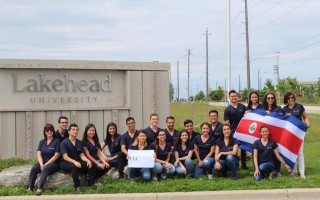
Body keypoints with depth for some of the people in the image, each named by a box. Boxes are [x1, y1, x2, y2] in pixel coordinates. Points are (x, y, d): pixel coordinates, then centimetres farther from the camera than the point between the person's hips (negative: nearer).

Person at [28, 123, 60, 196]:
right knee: (33, 169, -25)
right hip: (43, 162, 4)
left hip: (53, 163, -4)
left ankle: (40, 188, -46)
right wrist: (41, 164, -14)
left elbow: (56, 155, -9)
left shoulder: (56, 141, -3)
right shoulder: (42, 142, 12)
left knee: (45, 169, -36)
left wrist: (46, 164, -14)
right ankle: (30, 188, -25)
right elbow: (39, 154, 4)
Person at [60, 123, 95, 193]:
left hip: (77, 162, 5)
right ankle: (77, 187, -30)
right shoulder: (64, 143, -7)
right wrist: (74, 161, -32)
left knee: (91, 166, -19)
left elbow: (82, 155, 3)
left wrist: (88, 160, -19)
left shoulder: (80, 143, 9)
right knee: (74, 166, -38)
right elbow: (65, 157, -15)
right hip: (66, 163, -5)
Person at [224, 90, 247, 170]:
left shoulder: (242, 107, 3)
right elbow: (227, 122, -5)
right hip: (233, 132, -2)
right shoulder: (227, 109, -3)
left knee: (243, 148, 10)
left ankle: (244, 164, 20)